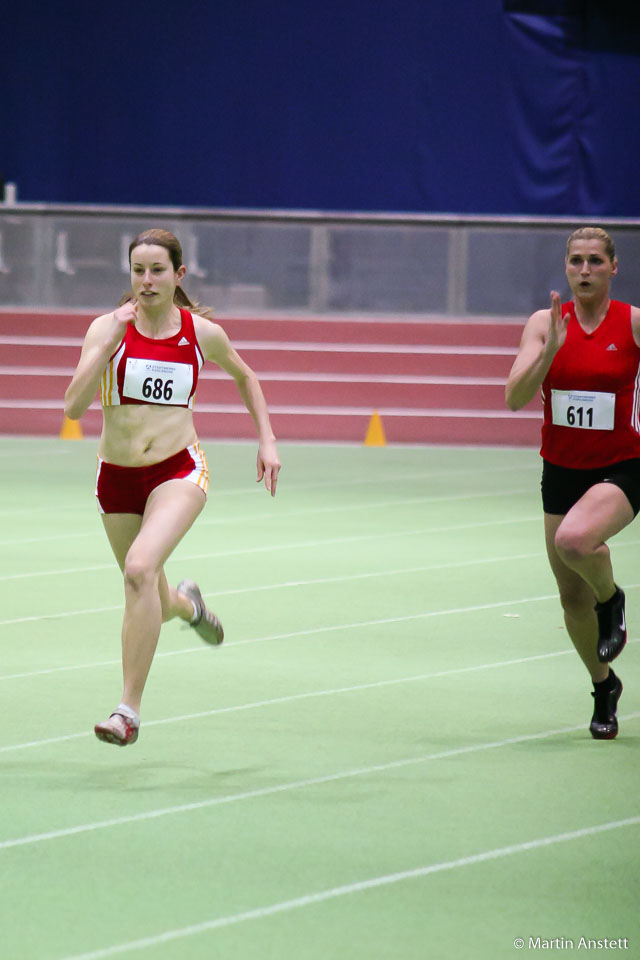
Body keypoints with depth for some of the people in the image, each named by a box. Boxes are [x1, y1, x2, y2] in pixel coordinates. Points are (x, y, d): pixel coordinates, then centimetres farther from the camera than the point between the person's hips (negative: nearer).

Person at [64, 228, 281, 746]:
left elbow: (244, 376, 19)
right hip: (117, 476, 2)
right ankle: (186, 602, 55)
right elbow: (74, 405, -18)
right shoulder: (109, 328, -7)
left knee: (140, 568, -28)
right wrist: (111, 340, -26)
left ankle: (130, 708, -24)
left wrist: (267, 439, 12)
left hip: (179, 470, -2)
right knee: (151, 604, 14)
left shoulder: (203, 333, -2)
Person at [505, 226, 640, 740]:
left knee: (575, 541, -34)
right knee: (572, 596, 9)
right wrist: (551, 348, -24)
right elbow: (515, 397, -12)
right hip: (561, 469, 3)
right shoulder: (546, 323, -2)